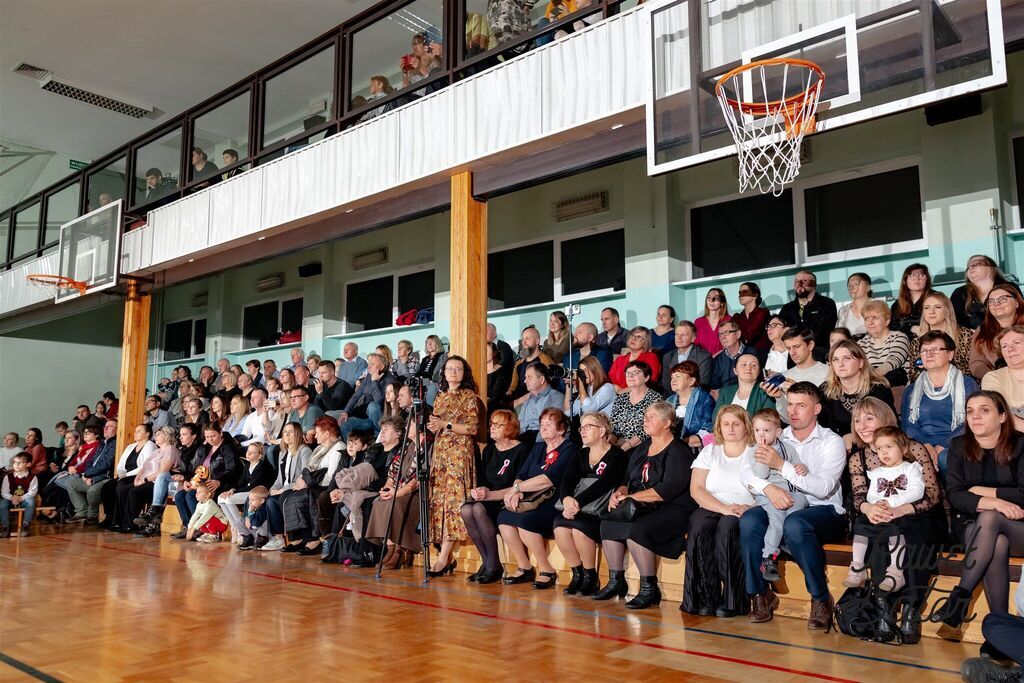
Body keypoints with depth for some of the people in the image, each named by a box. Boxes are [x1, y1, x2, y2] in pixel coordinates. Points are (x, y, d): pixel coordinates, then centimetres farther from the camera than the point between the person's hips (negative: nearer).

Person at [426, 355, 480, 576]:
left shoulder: (469, 396, -1)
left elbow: (472, 428, -8)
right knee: (438, 500, 0)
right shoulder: (440, 396, 18)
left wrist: (446, 424, -12)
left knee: (454, 499, -12)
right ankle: (448, 557, 4)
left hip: (460, 452, -6)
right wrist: (432, 425, 1)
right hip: (440, 450, 7)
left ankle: (443, 557, -12)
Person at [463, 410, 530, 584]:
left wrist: (490, 494, -20)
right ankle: (486, 561, -14)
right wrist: (478, 491, -6)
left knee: (479, 509, -32)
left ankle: (494, 566, -19)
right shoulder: (489, 450, 15)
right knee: (465, 509, -24)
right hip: (488, 500, 6)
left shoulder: (521, 450, -7)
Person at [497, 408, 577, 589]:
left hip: (556, 504, -7)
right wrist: (517, 492, -13)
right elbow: (521, 475, 11)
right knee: (503, 517, -17)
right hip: (534, 502, 7)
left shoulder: (569, 449, -4)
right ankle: (525, 568, -4)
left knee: (524, 519, -30)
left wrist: (516, 488, -14)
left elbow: (549, 479, -18)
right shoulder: (538, 448, 20)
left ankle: (547, 571, -13)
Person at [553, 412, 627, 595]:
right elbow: (566, 480, 2)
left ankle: (591, 578, -9)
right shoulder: (580, 455, 17)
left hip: (601, 513, -5)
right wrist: (567, 499, -21)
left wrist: (577, 502, -27)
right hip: (579, 511, 5)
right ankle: (578, 574, -6)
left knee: (579, 527, -30)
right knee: (560, 524, -23)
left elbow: (602, 485, -17)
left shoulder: (617, 456, -2)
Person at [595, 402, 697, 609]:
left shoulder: (678, 451, -7)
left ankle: (649, 589, -17)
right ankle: (616, 582, -3)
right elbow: (627, 480, 19)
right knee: (608, 523, -15)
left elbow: (668, 490, -18)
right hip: (643, 509, 8)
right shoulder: (641, 449, 19)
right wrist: (620, 492, -5)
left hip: (674, 510, -7)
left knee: (635, 529, -31)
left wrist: (631, 497, -15)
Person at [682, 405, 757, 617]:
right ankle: (706, 598, -23)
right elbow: (696, 489, 2)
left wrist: (750, 508, -22)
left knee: (727, 527, -35)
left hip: (745, 513, -2)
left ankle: (731, 599, -25)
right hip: (711, 509, 2)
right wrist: (725, 508, -13)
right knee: (699, 529, -32)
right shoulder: (709, 451, 16)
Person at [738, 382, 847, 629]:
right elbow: (746, 474, 1)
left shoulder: (832, 442, 0)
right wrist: (769, 487, -20)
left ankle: (821, 599, -17)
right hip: (781, 506, 4)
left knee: (794, 524, -37)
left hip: (825, 511, -3)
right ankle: (761, 595, -12)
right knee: (748, 520, -27)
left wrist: (782, 465, -24)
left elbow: (824, 488, -15)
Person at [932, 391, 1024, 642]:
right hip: (972, 525, 1)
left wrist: (981, 491, -10)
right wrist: (992, 502, -25)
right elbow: (954, 495, -8)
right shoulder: (959, 446, 3)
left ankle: (960, 597, -33)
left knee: (989, 520, -35)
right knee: (997, 545, -33)